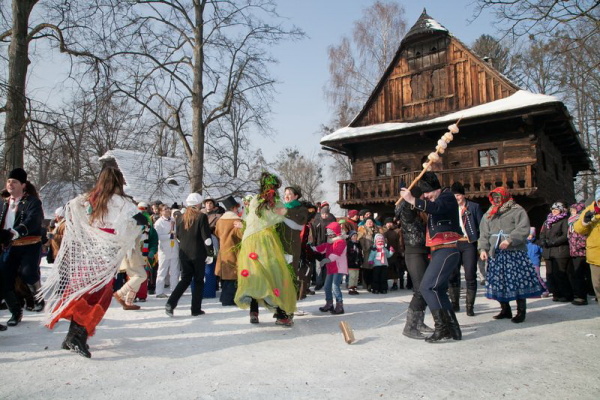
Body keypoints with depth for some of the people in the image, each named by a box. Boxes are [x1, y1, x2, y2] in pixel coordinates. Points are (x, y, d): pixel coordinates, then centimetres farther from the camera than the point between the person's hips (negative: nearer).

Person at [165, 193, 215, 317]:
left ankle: (171, 303, -1)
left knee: (185, 279, 13)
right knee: (198, 281, 7)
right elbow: (206, 237, -13)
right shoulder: (202, 217, -10)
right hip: (198, 254, -5)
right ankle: (196, 309, 10)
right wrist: (210, 253, -8)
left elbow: (178, 235, 15)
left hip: (184, 254, 5)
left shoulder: (181, 218, 6)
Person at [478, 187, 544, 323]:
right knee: (499, 282, 7)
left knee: (518, 281, -6)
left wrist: (510, 240, -23)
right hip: (496, 254, 5)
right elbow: (484, 234, 13)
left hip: (515, 252, -5)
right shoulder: (489, 214, 19)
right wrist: (483, 248, -1)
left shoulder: (517, 211, 2)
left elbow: (523, 229, -11)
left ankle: (521, 311, 4)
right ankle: (505, 310, 20)